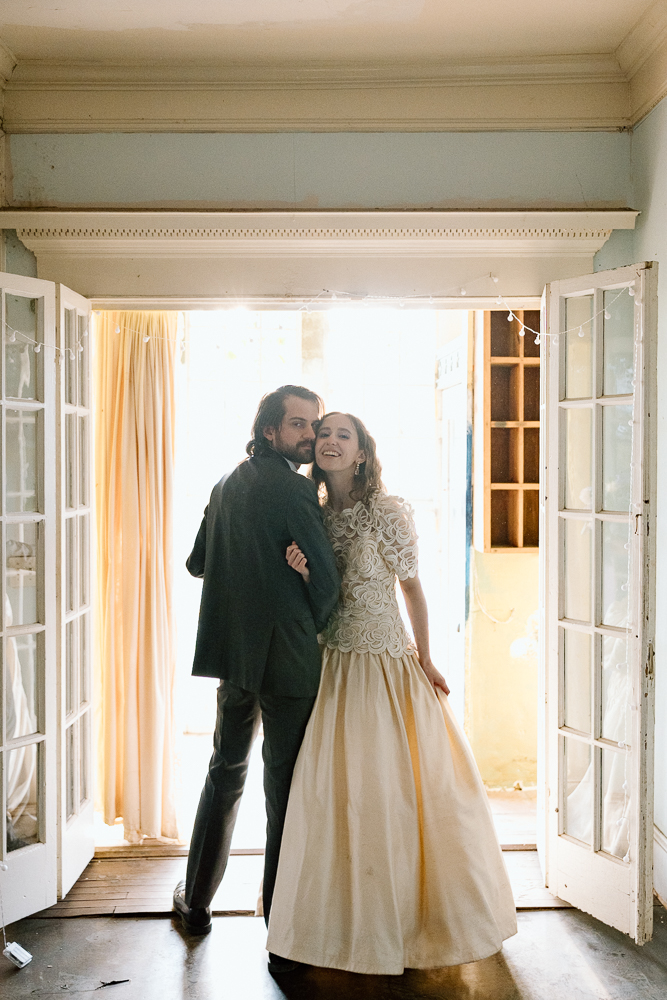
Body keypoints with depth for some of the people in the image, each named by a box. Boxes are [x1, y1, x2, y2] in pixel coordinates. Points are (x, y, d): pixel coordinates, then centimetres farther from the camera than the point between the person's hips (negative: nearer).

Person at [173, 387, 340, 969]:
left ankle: (197, 903, 30)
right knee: (286, 785, 4)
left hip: (233, 653, 7)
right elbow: (327, 578, -16)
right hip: (287, 658, -7)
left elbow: (197, 563, 17)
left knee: (225, 774, 20)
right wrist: (312, 632, 1)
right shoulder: (293, 490, -14)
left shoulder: (227, 485, 9)